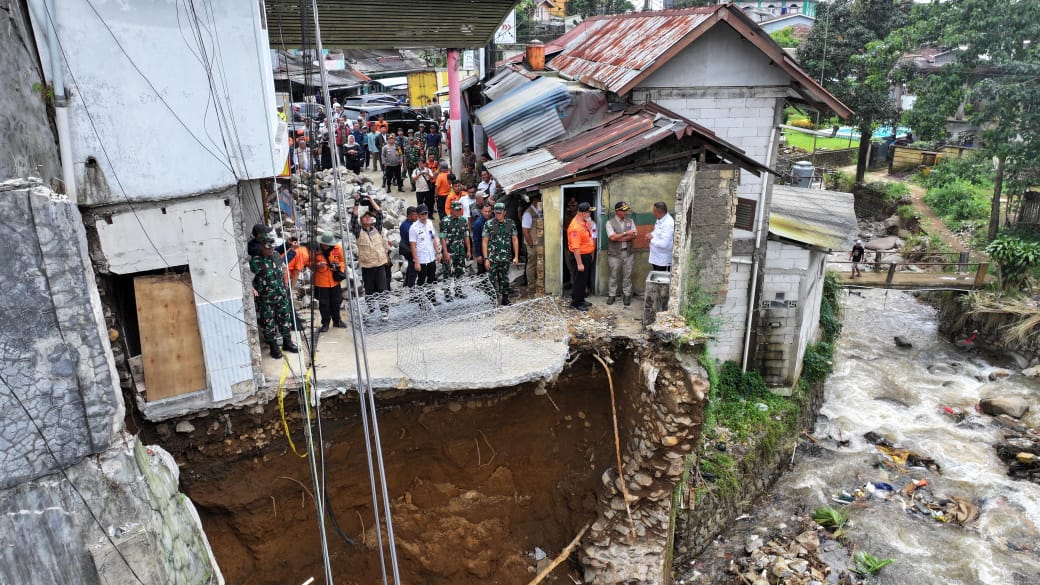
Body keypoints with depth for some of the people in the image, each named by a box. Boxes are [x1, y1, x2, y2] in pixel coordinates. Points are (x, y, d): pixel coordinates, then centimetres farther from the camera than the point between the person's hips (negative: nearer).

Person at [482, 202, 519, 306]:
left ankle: (505, 299, 23)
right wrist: (486, 258, -8)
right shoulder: (488, 224, -4)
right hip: (492, 257, -2)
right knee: (493, 280, -1)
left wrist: (516, 256, 2)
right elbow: (484, 242, -3)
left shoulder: (510, 223, 3)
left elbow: (514, 240, 7)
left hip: (506, 257, 2)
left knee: (505, 279, 11)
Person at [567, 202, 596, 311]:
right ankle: (575, 303, 12)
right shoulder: (576, 227, -27)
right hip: (580, 256, -10)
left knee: (584, 279, 19)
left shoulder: (584, 221, 3)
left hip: (587, 255, 10)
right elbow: (575, 247, -28)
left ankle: (581, 299, 32)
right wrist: (579, 263, -27)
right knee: (579, 280, 1)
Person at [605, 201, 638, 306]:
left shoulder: (630, 221, 4)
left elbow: (633, 235, -6)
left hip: (627, 252, 3)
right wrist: (625, 233, -13)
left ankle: (627, 295, 17)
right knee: (614, 275, 6)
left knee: (627, 275, 6)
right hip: (615, 253, -3)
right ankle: (612, 295, 17)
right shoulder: (610, 223, -6)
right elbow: (612, 237, -17)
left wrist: (619, 238, -14)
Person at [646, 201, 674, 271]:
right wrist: (651, 235, -1)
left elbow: (664, 244, -31)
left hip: (663, 261, -9)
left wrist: (651, 240, -16)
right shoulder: (660, 220, 4)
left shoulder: (668, 223, -25)